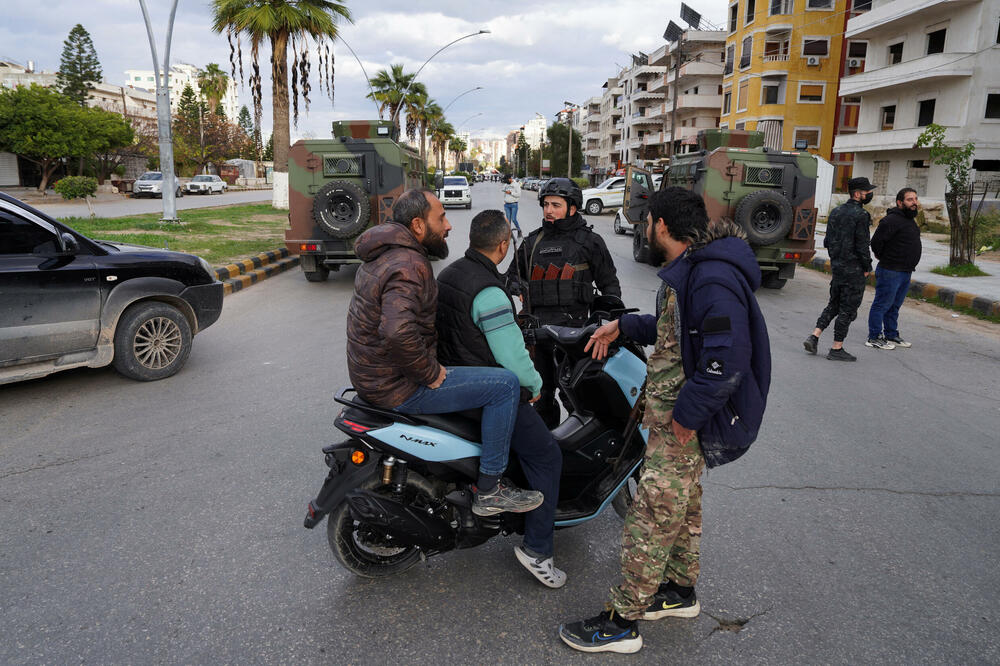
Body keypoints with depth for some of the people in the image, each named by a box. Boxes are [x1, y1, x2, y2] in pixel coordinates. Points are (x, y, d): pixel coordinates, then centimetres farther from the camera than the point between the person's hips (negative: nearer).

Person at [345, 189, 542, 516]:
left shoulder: (385, 255, 11)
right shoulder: (409, 266, -22)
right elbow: (399, 330, -39)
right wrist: (431, 373, -24)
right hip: (399, 387, -11)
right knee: (505, 384, -12)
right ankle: (488, 490, -4)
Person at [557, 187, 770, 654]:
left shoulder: (713, 279, -24)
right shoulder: (691, 270, 10)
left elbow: (727, 360, -31)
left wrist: (687, 415, -25)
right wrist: (623, 325, 21)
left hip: (686, 424, -11)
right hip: (676, 414, 11)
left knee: (652, 516, -2)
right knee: (682, 504, 22)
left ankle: (622, 623, 11)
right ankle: (680, 592, 41)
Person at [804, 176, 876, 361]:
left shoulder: (836, 211, 9)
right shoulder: (860, 215, -15)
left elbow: (827, 241, 13)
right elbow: (862, 245, -16)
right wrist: (867, 267, -5)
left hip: (836, 265, 8)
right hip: (854, 269, -8)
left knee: (834, 304, 18)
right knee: (848, 308, 1)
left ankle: (814, 337, 7)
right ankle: (837, 349, 5)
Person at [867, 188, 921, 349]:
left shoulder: (910, 219, 15)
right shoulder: (892, 220, -17)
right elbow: (876, 242, -19)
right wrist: (883, 258, -5)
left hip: (906, 272, 9)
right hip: (890, 272, -9)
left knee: (895, 306, 17)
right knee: (882, 304, -3)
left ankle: (891, 335, 26)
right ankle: (874, 338, 2)